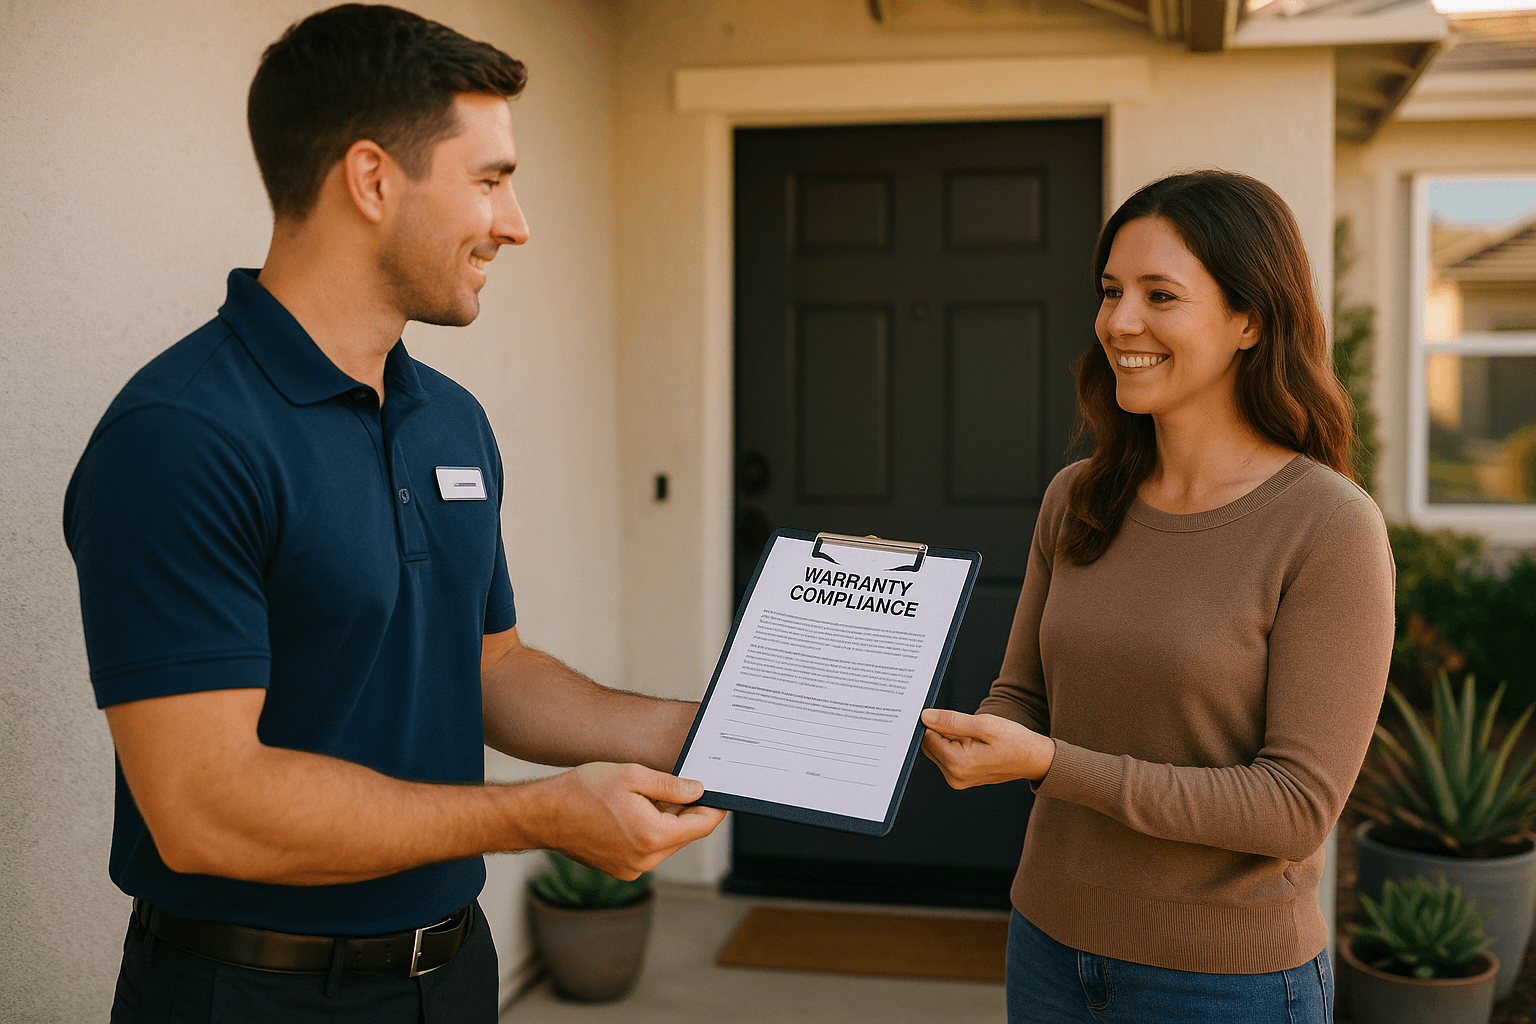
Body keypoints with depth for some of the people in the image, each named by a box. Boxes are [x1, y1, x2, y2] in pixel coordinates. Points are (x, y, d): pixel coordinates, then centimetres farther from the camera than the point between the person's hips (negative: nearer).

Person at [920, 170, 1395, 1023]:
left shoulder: (1332, 528, -17)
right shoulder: (1076, 500, 0)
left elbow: (1298, 806, -19)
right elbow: (1021, 701, 6)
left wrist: (1049, 764, -26)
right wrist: (960, 739, -17)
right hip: (1052, 945, 5)